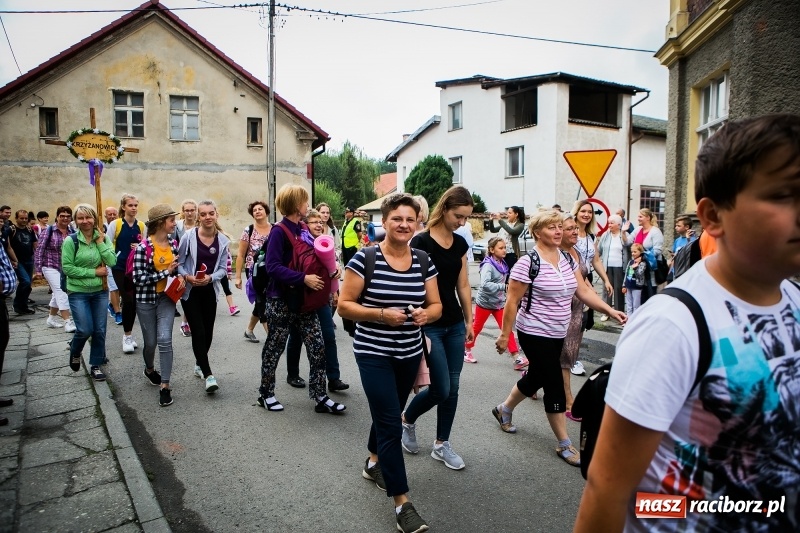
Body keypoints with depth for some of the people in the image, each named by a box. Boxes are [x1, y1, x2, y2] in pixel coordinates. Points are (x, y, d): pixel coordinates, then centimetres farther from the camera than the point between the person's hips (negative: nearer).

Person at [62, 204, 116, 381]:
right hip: (78, 293, -3)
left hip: (100, 291, 3)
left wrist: (100, 242, -13)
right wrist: (94, 272, -15)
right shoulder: (70, 241, -10)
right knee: (85, 330, -5)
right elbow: (67, 268, -13)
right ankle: (74, 352, 28)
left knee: (100, 331, 6)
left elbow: (112, 262, -11)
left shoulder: (103, 238, 0)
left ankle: (95, 365, 22)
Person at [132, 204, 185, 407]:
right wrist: (165, 272, -20)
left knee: (165, 340, -8)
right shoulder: (143, 248, -16)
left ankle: (165, 386, -1)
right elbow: (138, 278, -18)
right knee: (151, 342, 11)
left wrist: (180, 276, -5)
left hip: (167, 298, 3)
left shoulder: (173, 244, 1)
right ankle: (149, 370, 43)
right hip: (146, 299, -3)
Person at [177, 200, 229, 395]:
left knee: (208, 332, 13)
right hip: (190, 291, -3)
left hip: (210, 291, 3)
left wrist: (210, 277, -20)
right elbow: (179, 263, -4)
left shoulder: (223, 240, -4)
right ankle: (208, 374, -3)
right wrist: (187, 276, -22)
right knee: (198, 332, -9)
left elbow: (223, 269, -2)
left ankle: (199, 364, 37)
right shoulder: (189, 236, -12)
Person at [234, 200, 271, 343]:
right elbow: (240, 255, -1)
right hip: (254, 272, -3)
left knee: (261, 302, 14)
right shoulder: (248, 231, -4)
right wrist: (238, 276, -6)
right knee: (262, 301, -5)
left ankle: (249, 330, 35)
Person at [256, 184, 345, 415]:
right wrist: (303, 278, -29)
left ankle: (320, 397, 12)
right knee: (274, 348, 9)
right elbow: (273, 267, -24)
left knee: (318, 347, 3)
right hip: (281, 301, -7)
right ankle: (266, 394, 27)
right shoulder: (279, 231, -15)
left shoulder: (304, 229, 7)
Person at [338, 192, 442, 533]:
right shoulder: (364, 259, -14)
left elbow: (436, 306, 5)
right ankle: (402, 503, 9)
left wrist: (426, 314, -18)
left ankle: (373, 463, 49)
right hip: (373, 354, -5)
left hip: (410, 353, 5)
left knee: (388, 415, 23)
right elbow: (344, 306, -12)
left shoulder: (424, 262, -1)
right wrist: (382, 314, -24)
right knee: (390, 425, -4)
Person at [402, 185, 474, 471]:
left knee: (452, 388, 10)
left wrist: (469, 321, 13)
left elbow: (463, 285, 12)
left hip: (455, 325, 7)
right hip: (429, 326, -6)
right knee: (440, 389, -3)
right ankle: (407, 420, 26)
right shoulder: (421, 242, -14)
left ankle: (442, 445, 25)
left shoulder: (460, 243, 6)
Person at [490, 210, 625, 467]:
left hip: (557, 334, 8)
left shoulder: (568, 260, 4)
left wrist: (610, 310, -7)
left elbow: (584, 291, 4)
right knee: (555, 385, -3)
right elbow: (512, 302, -16)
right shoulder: (527, 263, -18)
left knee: (536, 378, 20)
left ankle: (503, 410, 45)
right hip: (535, 335, -8)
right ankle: (565, 445, 13)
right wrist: (504, 334, -14)